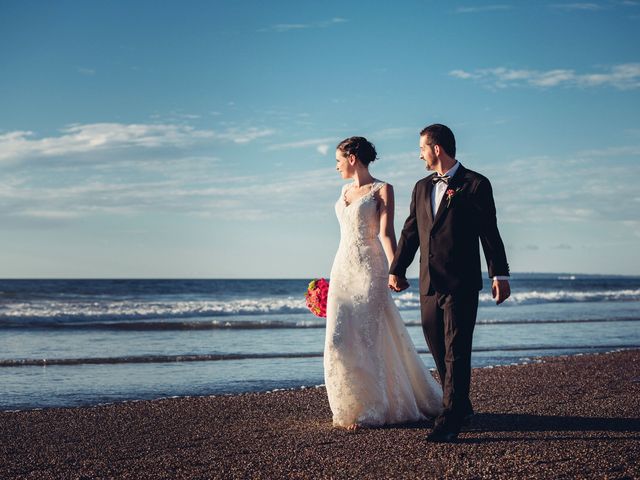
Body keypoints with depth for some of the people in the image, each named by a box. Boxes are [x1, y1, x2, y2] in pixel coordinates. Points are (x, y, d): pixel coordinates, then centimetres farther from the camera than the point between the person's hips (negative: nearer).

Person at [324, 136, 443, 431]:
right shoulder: (345, 191, 16)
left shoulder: (382, 190, -5)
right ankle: (352, 405, 14)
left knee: (366, 338, -7)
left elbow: (386, 233, -14)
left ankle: (371, 411, 3)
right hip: (343, 270, 7)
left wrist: (395, 269, -27)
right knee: (339, 339, 1)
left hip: (370, 271, -7)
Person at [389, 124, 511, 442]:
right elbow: (410, 232, 18)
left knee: (456, 352, -6)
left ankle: (450, 419, -2)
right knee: (438, 350, 12)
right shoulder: (422, 188, 15)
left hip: (461, 284, -6)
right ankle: (460, 406, 28)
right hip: (429, 284, 7)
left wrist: (499, 275, -6)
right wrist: (396, 269, 13)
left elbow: (490, 233, -4)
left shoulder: (475, 185, -3)